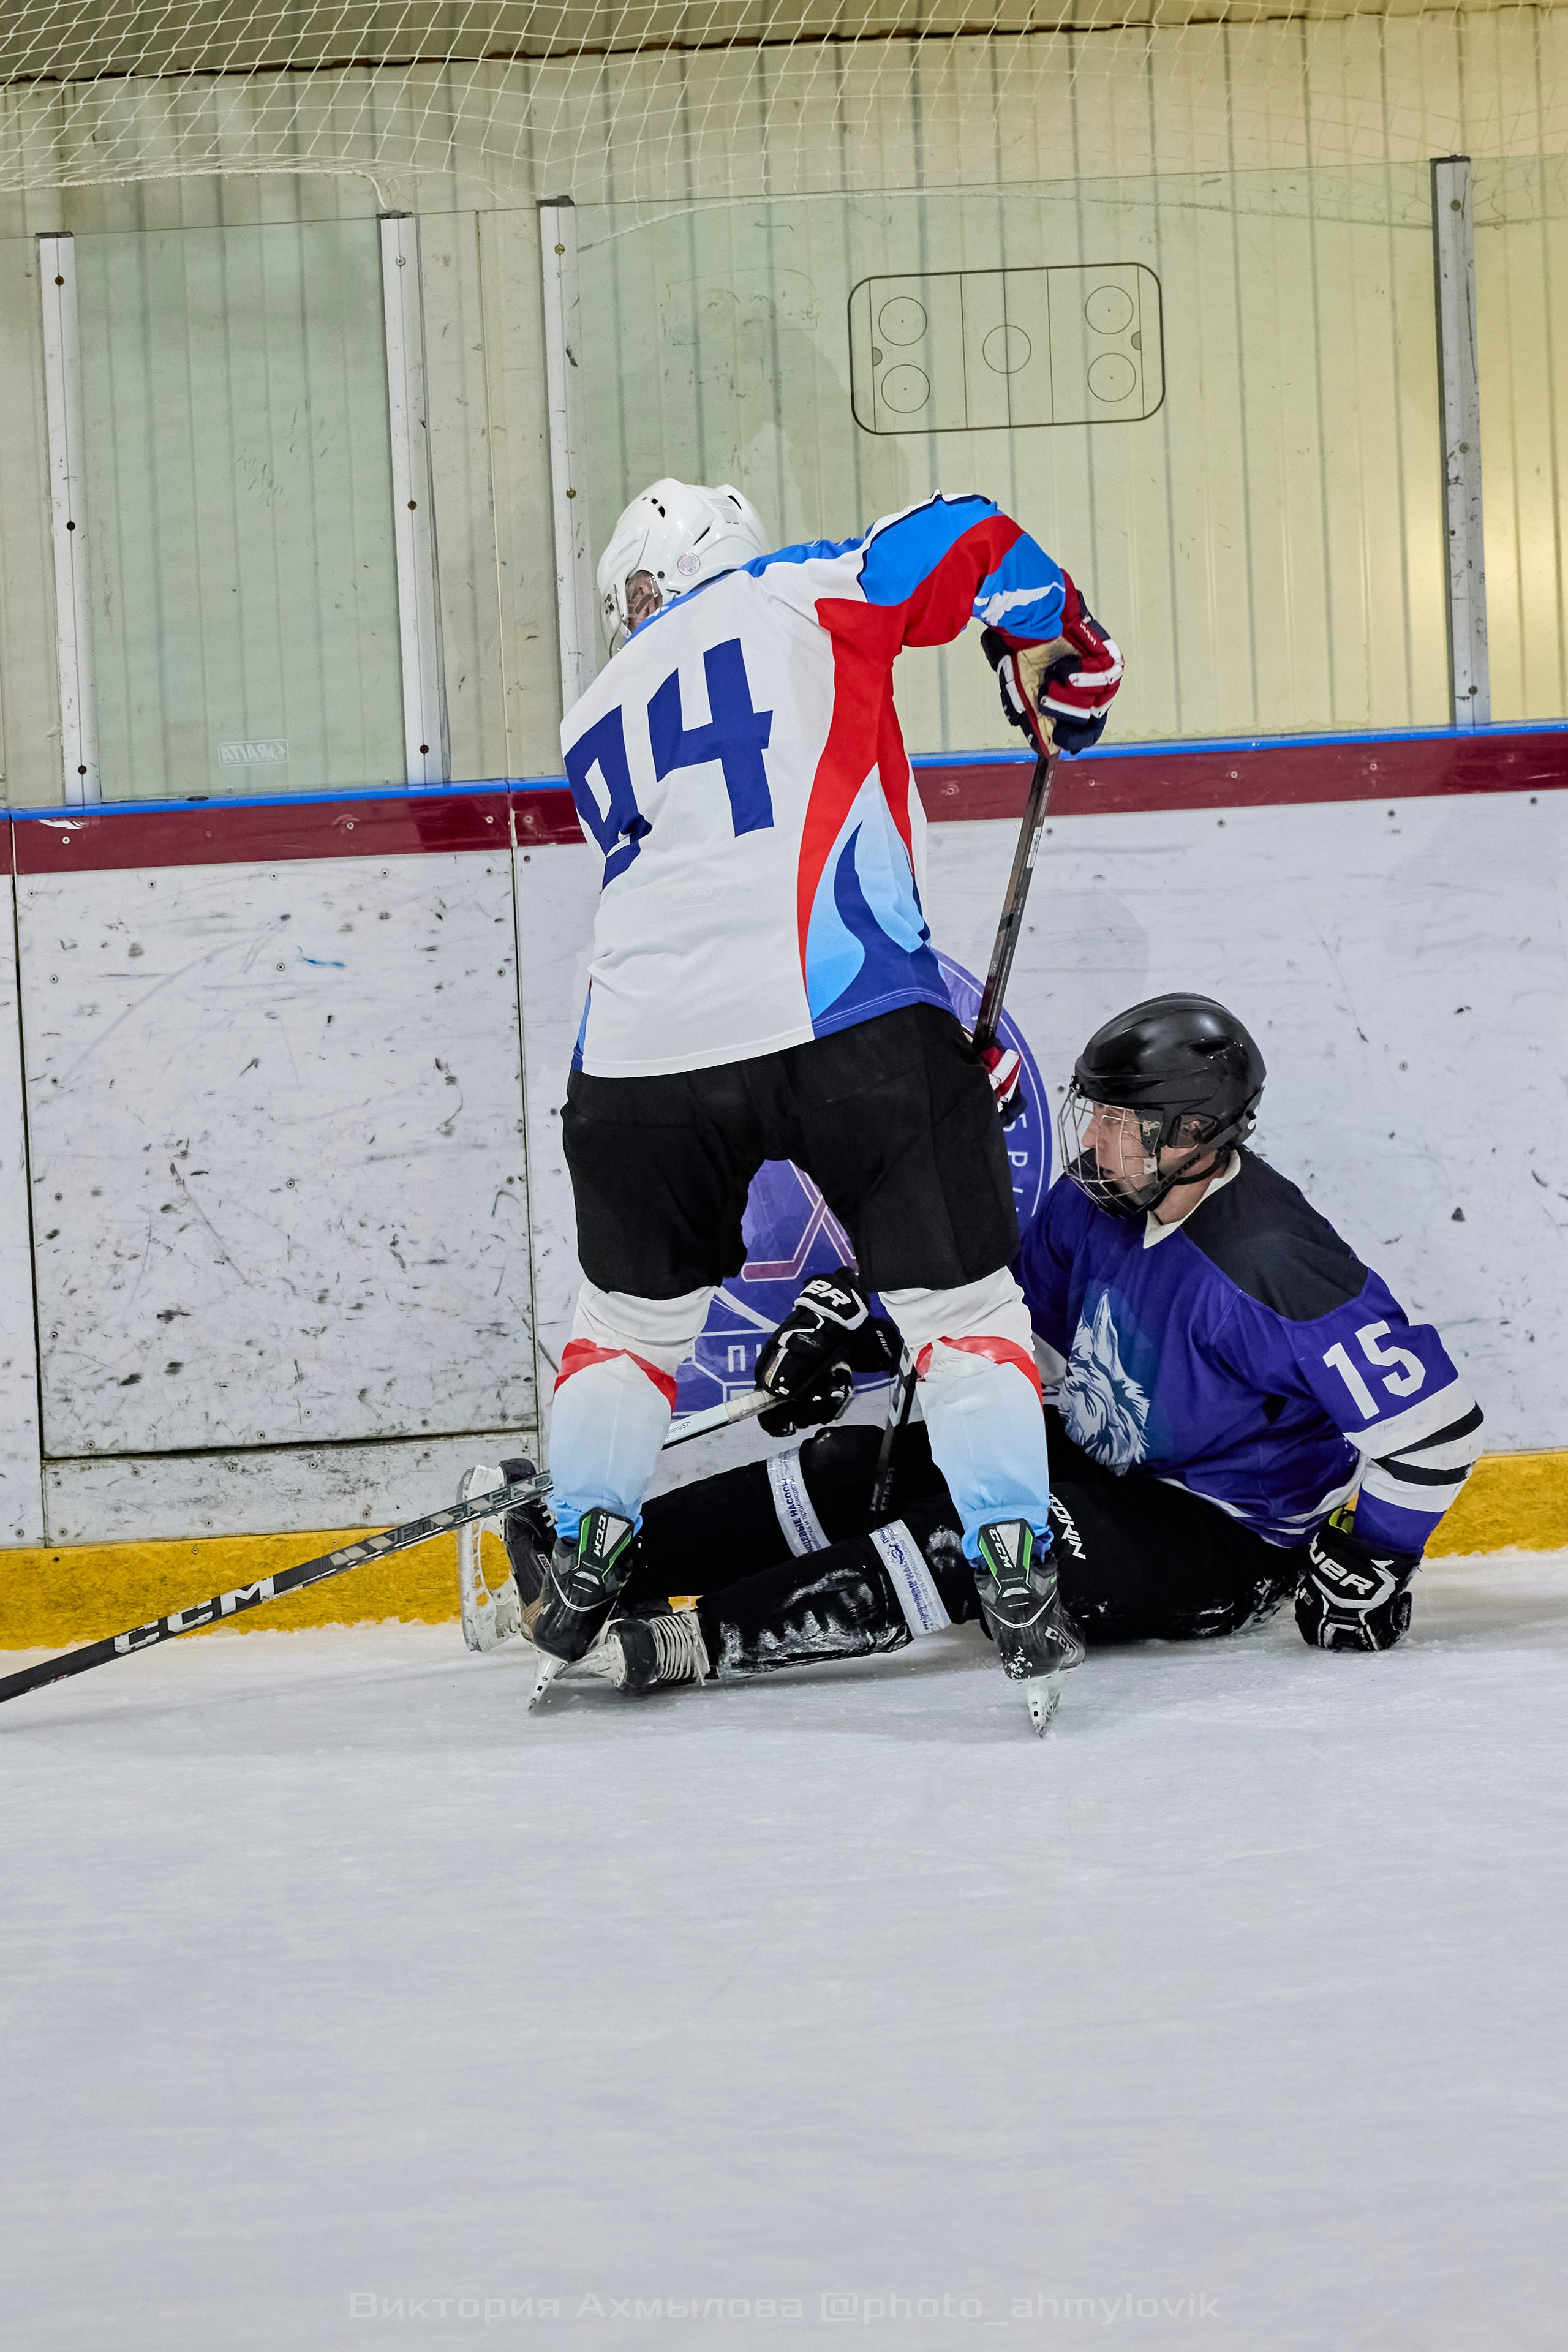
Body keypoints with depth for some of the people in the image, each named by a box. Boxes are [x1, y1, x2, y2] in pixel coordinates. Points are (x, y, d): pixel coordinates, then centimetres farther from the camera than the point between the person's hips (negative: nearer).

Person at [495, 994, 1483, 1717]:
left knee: (982, 1535, -31)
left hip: (1225, 1544, -8)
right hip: (1098, 1463, 8)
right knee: (870, 1466, -9)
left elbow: (1436, 1422, -27)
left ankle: (705, 1638, -38)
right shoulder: (1098, 1203, -2)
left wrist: (1367, 1563, -21)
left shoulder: (1273, 1267, -27)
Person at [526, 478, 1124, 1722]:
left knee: (632, 1307, 25)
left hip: (647, 1049, 3)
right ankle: (1018, 1582, 0)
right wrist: (1052, 655, 20)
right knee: (958, 1294, 7)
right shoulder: (799, 594, 14)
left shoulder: (595, 725, 26)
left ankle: (583, 1564, 23)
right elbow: (969, 543, 0)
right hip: (847, 1013, -3)